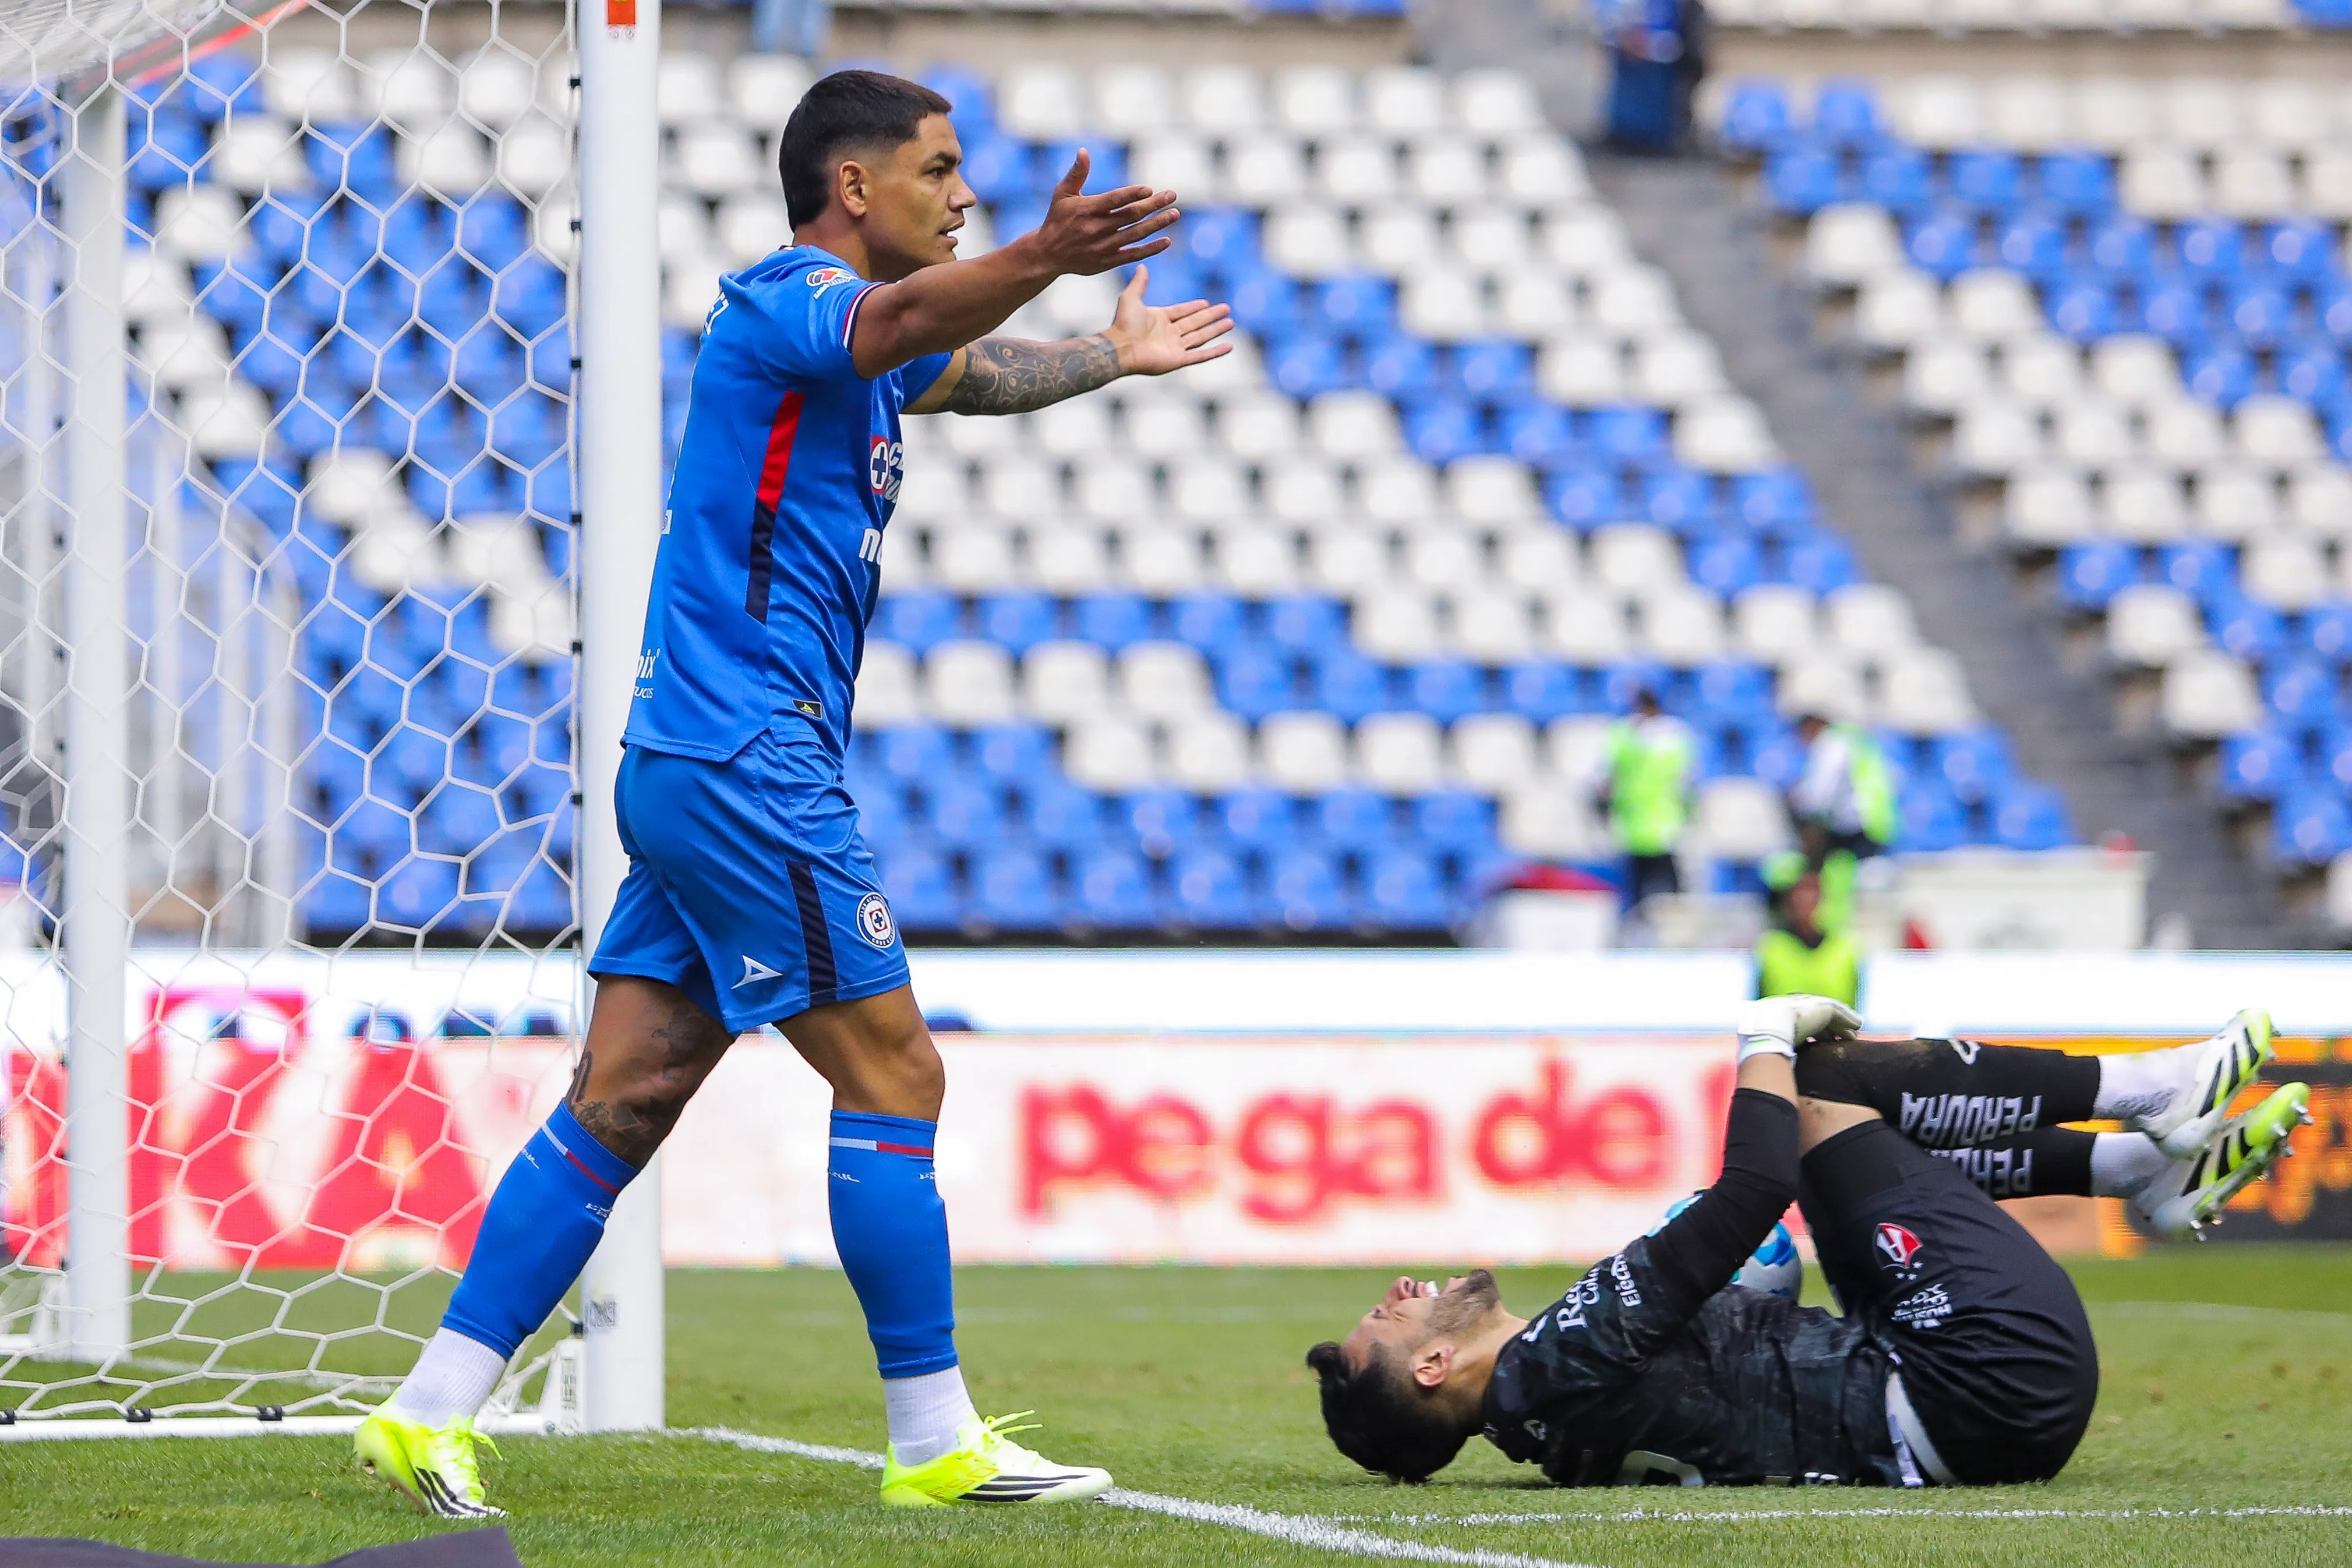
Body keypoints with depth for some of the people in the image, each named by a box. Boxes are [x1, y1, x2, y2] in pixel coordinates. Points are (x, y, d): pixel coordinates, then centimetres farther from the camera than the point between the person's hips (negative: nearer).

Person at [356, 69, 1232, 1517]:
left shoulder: (844, 333, 20)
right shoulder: (790, 301, -10)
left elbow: (963, 371, 44)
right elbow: (906, 321, -35)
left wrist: (1110, 353, 61)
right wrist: (1042, 257, -54)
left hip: (696, 775, 10)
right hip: (746, 760, -10)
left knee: (621, 1108, 6)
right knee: (894, 1079, -5)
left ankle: (431, 1414, 3)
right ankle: (936, 1441, -1)